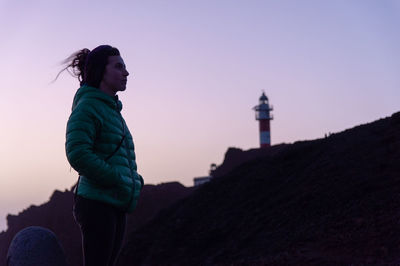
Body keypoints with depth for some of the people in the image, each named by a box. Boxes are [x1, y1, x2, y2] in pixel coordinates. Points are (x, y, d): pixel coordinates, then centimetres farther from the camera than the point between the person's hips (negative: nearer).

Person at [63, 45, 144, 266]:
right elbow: (77, 154, -21)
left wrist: (135, 180, 11)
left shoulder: (112, 109, 19)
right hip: (97, 204, -9)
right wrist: (117, 180, -18)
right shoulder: (87, 107, -10)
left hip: (117, 206, 9)